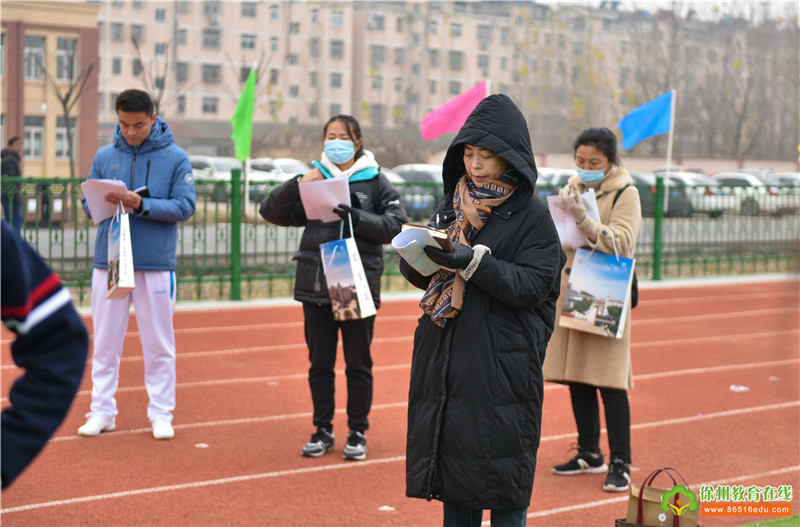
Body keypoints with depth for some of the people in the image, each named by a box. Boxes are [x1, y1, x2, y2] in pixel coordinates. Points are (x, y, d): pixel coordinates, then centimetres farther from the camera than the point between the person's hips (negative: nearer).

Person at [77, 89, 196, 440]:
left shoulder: (175, 158, -1)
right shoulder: (104, 157, 7)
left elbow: (184, 207, -7)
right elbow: (88, 203, 8)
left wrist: (141, 204, -19)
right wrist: (106, 202, -14)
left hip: (156, 264, -2)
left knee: (159, 344, 5)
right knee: (105, 342, 7)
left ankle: (161, 413, 14)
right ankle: (102, 411, 16)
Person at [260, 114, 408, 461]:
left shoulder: (375, 181, 2)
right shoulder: (313, 179, 9)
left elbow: (397, 224, -6)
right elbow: (270, 210, 4)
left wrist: (355, 216, -19)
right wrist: (299, 183, -11)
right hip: (316, 285, 2)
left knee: (358, 363, 5)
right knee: (319, 362, 8)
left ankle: (358, 432, 17)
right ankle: (323, 431, 20)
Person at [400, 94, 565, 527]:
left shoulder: (532, 216, -5)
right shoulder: (452, 206, 11)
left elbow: (533, 285, -14)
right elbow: (423, 277, 13)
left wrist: (472, 261, -25)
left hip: (503, 367, -5)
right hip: (447, 361, 5)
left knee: (504, 490, 0)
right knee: (454, 476, 11)